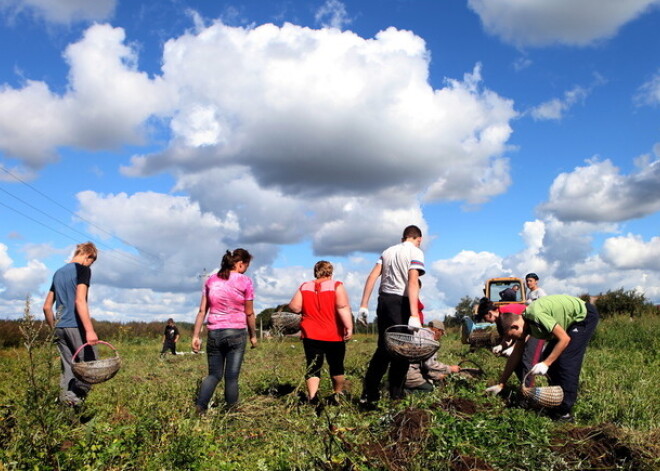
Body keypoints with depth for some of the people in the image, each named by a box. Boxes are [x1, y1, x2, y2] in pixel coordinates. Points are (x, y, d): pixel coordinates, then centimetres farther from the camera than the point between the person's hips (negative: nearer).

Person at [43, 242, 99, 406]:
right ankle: (75, 401, -14)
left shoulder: (58, 273, 18)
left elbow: (46, 307, 19)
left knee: (67, 369, 9)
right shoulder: (83, 270, -5)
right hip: (76, 326, -8)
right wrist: (90, 330, -22)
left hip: (60, 327, 8)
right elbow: (80, 301, -18)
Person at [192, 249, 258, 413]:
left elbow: (202, 311, 6)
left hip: (214, 333, 4)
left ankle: (199, 410, -4)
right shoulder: (245, 282, -3)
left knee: (214, 374, 13)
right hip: (236, 333, -3)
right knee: (231, 377, 4)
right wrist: (253, 335, 13)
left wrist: (195, 336, 8)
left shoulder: (211, 280, 8)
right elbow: (249, 313, 1)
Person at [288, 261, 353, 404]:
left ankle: (312, 397, -14)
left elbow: (294, 307, -2)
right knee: (336, 366, 16)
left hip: (311, 335, 1)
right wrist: (349, 327, -20)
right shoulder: (336, 286, -6)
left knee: (313, 366, 1)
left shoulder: (304, 287, 3)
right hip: (334, 336, -1)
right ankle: (338, 394, 27)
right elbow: (343, 307, -18)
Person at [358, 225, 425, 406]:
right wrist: (414, 315, -24)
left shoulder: (388, 251, 15)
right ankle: (396, 393, 11)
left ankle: (369, 394, 11)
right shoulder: (416, 252, -4)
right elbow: (413, 282, -17)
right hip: (401, 303, -6)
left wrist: (364, 305, 5)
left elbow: (372, 277, 6)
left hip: (384, 300, 6)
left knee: (383, 347, 14)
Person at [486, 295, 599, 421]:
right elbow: (515, 356, 4)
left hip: (585, 316, -8)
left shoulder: (536, 315, -31)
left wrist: (546, 364, -26)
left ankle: (565, 411, -8)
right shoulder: (523, 323, -4)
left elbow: (565, 339, -27)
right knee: (548, 357, 4)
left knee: (566, 361, -15)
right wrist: (501, 385, 6)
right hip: (572, 321, 9)